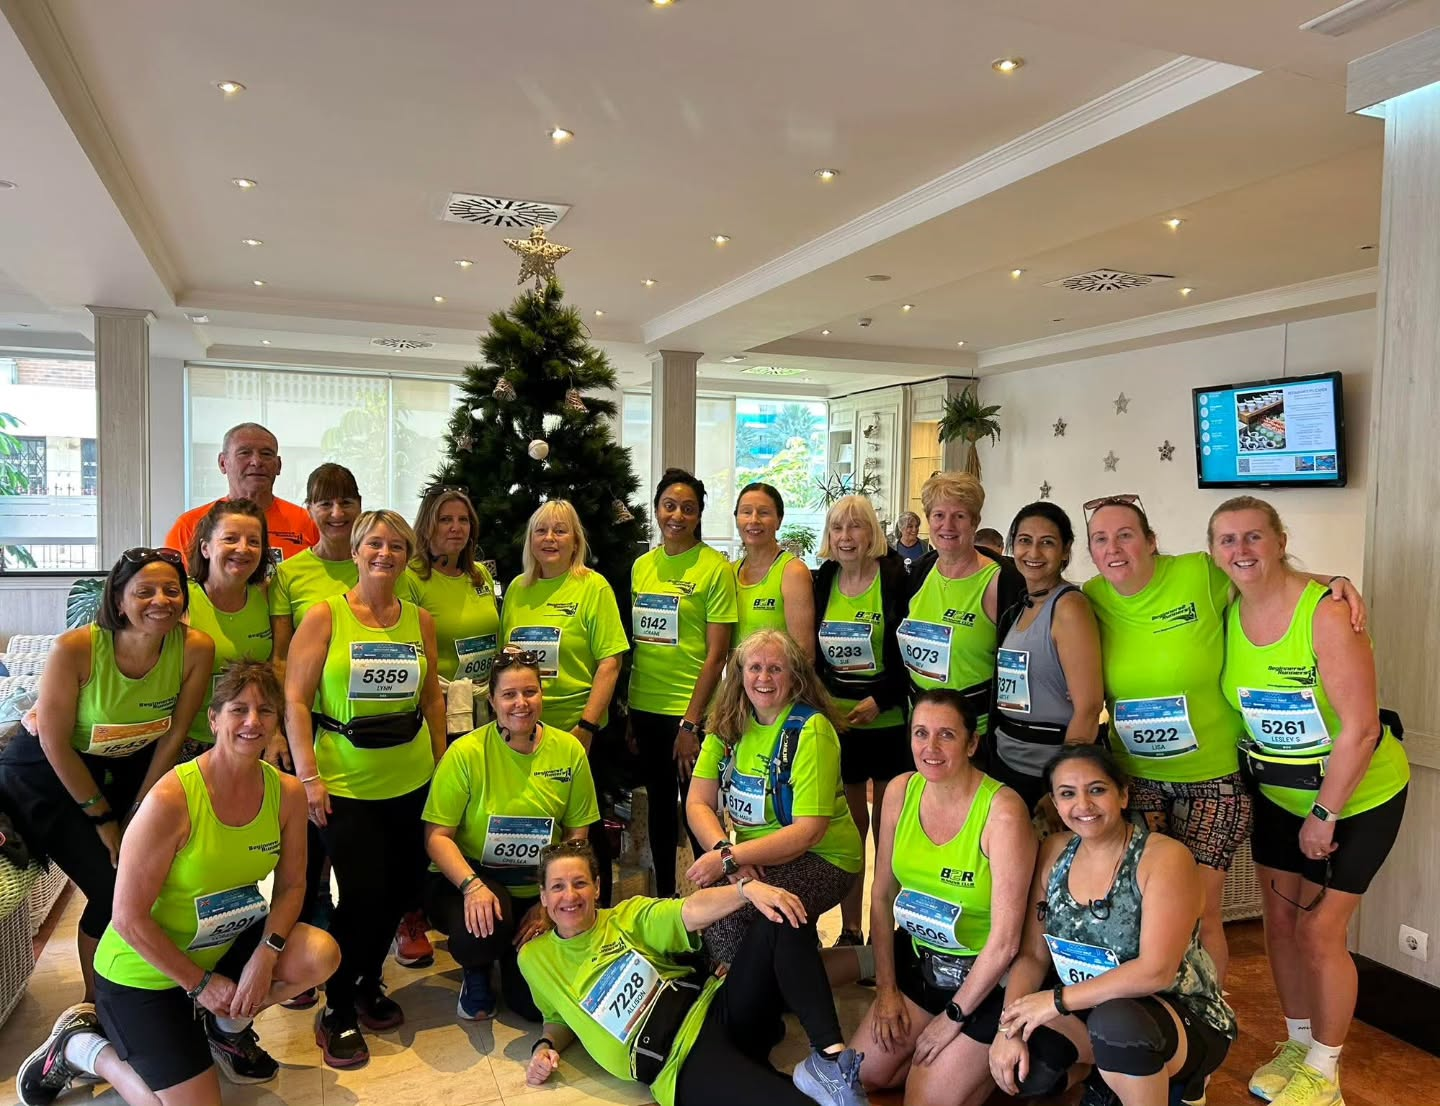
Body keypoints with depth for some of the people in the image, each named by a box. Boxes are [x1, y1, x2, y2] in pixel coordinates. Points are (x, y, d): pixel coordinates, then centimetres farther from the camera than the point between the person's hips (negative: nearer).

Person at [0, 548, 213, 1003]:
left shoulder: (195, 649, -21)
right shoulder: (75, 649, -30)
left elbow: (173, 736, -11)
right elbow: (55, 743, -19)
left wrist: (138, 814, -6)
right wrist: (103, 817, -11)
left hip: (129, 766, 4)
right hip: (49, 772, -3)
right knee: (112, 889, -8)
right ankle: (96, 1002, 20)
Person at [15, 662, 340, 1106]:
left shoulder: (287, 793, -11)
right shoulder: (171, 799, -27)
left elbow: (291, 885, -2)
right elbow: (128, 919, -21)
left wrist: (266, 956, -19)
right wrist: (200, 983, -15)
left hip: (225, 946, 5)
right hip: (145, 972, -5)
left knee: (321, 953, -19)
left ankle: (228, 1027, 12)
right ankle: (80, 1045, 18)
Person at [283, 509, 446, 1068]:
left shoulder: (420, 620, 5)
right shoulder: (324, 616, -6)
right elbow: (295, 699, -9)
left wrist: (443, 765, 11)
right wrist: (308, 776, -14)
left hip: (411, 781, 4)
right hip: (345, 785, -4)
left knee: (399, 889, 12)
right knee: (362, 893, -3)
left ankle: (369, 984, 37)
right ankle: (337, 1011, 20)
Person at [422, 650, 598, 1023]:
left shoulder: (569, 751, -5)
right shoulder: (466, 753, -13)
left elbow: (577, 836, 1)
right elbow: (437, 836, -11)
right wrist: (471, 885, -27)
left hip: (539, 891, 3)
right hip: (468, 879, -2)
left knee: (535, 1003, -10)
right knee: (484, 924, -36)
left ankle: (513, 955, 27)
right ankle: (476, 975, 3)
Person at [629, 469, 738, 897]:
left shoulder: (715, 568, -9)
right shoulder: (641, 566, 7)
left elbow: (717, 653, -11)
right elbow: (635, 643, 11)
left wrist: (691, 723, -14)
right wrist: (628, 715, 9)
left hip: (691, 711, -5)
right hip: (645, 708, 5)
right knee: (659, 807, 18)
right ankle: (663, 900, 35)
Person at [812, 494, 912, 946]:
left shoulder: (895, 579, -7)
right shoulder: (821, 582, 6)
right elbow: (811, 654, 10)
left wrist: (880, 700, -18)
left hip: (888, 721, -3)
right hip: (835, 722, 4)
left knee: (887, 825, 6)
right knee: (847, 825, 12)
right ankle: (849, 930, 23)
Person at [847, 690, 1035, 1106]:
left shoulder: (1003, 811, -25)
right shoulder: (900, 791, -8)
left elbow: (1005, 939, -21)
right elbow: (882, 895, 2)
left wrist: (952, 1018, -13)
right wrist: (886, 988, 2)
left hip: (988, 978, -6)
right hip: (919, 960, 6)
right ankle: (943, 1060, 26)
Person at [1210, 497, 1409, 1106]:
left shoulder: (1325, 612, -26)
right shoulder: (1226, 614, -8)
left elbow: (1360, 728, -24)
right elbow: (1224, 703, 3)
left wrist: (1324, 815, -18)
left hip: (1358, 795, -5)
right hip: (1279, 793, 5)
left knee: (1318, 932, 0)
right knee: (1279, 922, 12)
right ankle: (1298, 1044, 35)